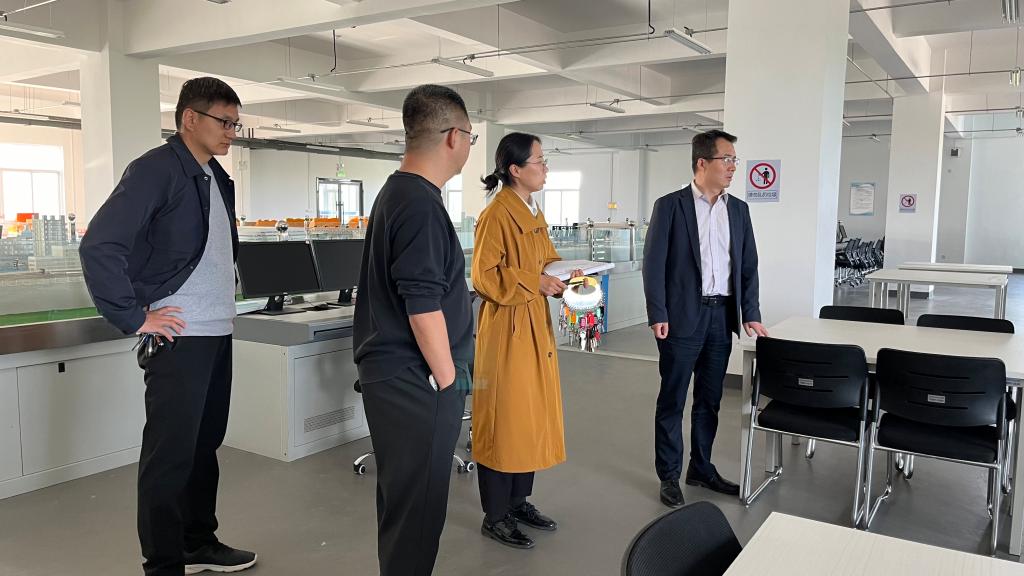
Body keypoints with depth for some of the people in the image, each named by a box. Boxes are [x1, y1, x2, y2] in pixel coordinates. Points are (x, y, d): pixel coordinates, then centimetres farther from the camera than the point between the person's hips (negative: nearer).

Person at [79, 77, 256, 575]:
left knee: (204, 445, 17)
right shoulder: (155, 170, -12)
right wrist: (134, 318, -16)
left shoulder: (217, 178, 14)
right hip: (178, 338, -8)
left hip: (218, 333, 8)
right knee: (170, 455, 0)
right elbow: (99, 246, -19)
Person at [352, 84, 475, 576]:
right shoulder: (420, 203, -18)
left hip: (392, 374, 10)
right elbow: (423, 306, -22)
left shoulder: (395, 192, 14)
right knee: (416, 506, 1)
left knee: (402, 499, 21)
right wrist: (448, 380, -12)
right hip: (415, 381, -10)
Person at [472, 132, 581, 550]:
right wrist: (535, 283, -21)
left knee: (533, 414, 15)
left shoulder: (534, 213, 12)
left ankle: (520, 502, 30)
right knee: (503, 418, 0)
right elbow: (484, 277, -19)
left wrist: (564, 274, 2)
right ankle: (495, 517, 13)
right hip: (507, 328, -9)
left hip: (536, 325, 9)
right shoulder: (496, 215, -16)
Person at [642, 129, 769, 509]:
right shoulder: (670, 205, -5)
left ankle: (701, 468, 29)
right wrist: (657, 315, -13)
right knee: (672, 400, 5)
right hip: (683, 317, -5)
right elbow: (654, 263, -8)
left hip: (722, 316, 5)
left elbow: (748, 265, 12)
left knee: (709, 400, 14)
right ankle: (669, 475, 17)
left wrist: (750, 314, 5)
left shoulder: (738, 209, 10)